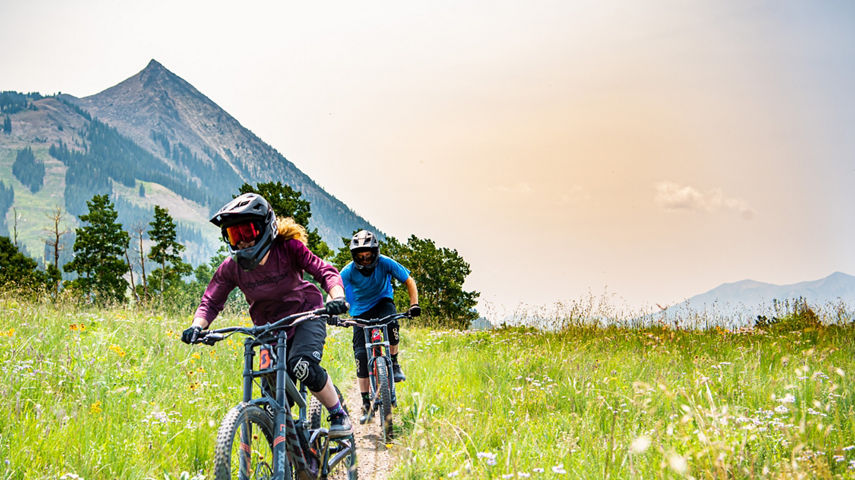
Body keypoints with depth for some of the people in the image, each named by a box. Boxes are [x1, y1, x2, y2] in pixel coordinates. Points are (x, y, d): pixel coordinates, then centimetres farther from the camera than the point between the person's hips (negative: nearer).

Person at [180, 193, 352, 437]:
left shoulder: (288, 248, -21)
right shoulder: (231, 267, -14)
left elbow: (325, 272, -24)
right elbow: (211, 302, -9)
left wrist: (337, 298, -44)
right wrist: (197, 326, -29)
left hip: (305, 314, -3)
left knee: (302, 366, -32)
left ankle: (339, 415, -10)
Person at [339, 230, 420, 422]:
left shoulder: (385, 263, -20)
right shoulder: (348, 272, -21)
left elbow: (409, 281, -13)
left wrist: (414, 304, -27)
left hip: (382, 303, -1)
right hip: (360, 311, 1)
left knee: (390, 322, -37)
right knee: (361, 355, -9)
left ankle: (394, 363, -12)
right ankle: (366, 403, 0)